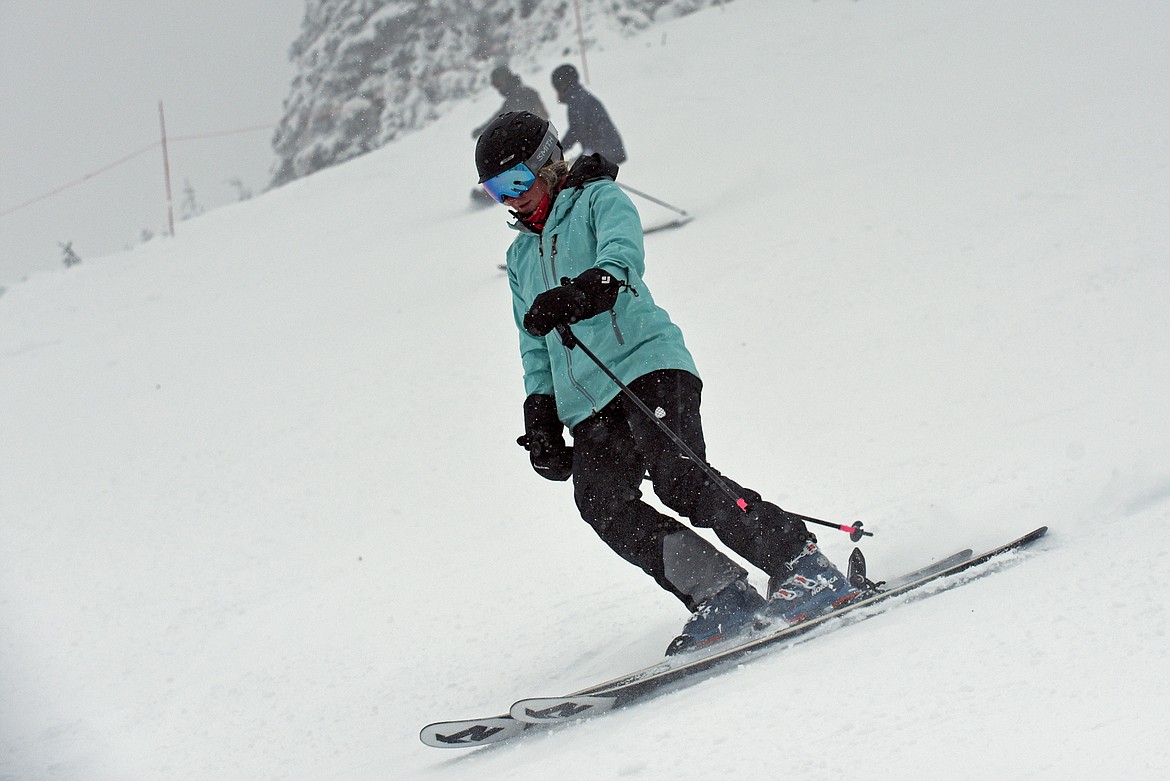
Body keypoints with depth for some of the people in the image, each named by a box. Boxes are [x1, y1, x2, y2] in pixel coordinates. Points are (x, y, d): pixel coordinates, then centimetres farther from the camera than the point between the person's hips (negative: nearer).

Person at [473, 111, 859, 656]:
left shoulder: (599, 199, 8)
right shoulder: (521, 255, 28)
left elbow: (623, 252, -14)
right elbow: (535, 349, 32)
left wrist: (584, 289, -35)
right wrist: (540, 413, 17)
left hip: (646, 363, -6)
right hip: (588, 404, 6)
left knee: (679, 480, -25)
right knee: (603, 504, -19)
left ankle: (803, 568, -21)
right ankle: (721, 596, -21)